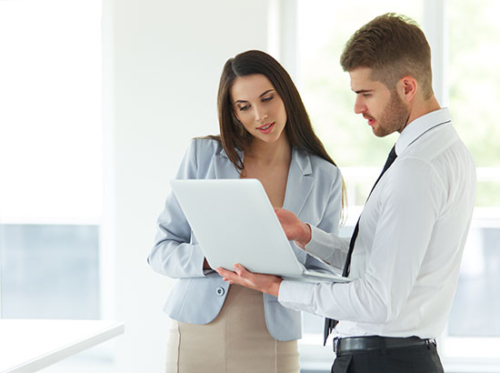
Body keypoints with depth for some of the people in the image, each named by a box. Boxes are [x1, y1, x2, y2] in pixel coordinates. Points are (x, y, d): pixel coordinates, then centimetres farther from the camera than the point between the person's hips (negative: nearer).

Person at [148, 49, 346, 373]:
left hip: (271, 344, 0)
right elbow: (162, 250, 1)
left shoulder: (324, 179, 3)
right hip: (198, 336, 0)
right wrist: (209, 260, -19)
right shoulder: (203, 155, 2)